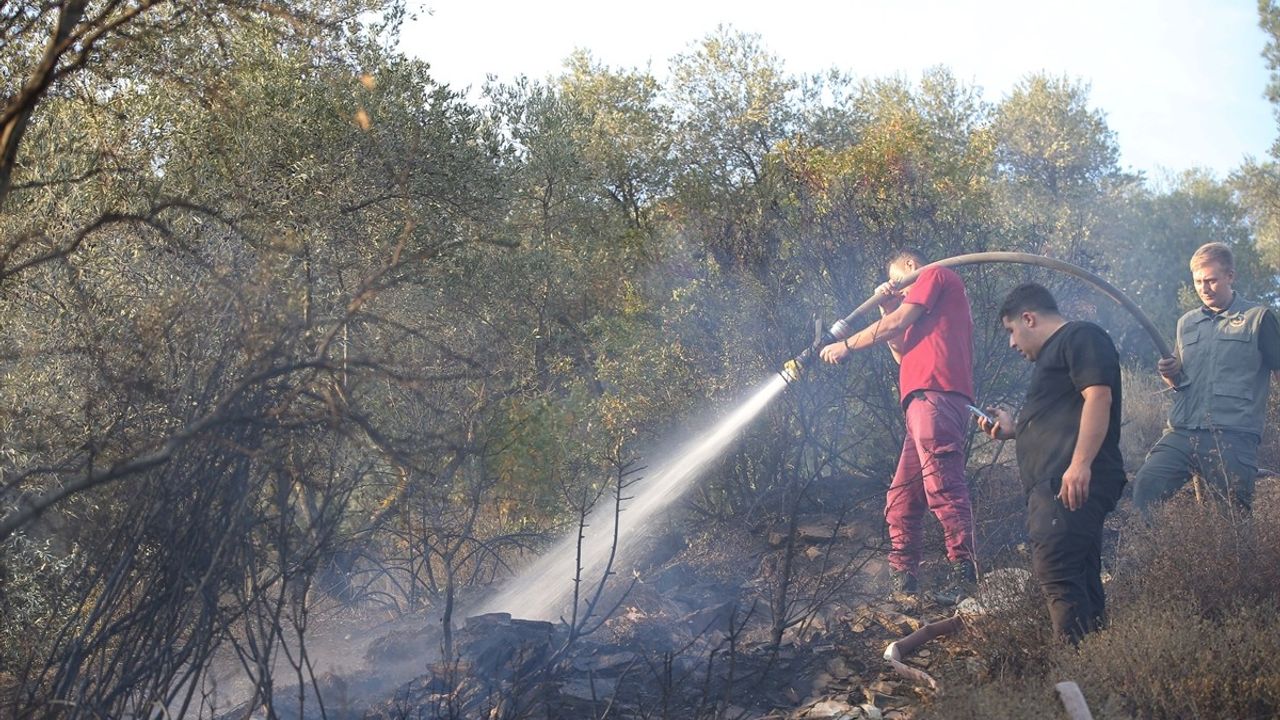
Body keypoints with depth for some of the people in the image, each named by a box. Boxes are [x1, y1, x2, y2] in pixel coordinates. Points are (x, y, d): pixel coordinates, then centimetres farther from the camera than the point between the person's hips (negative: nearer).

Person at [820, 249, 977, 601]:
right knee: (902, 498, 8)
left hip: (935, 394, -10)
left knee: (942, 483, -20)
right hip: (923, 401, 10)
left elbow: (898, 323, 0)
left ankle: (962, 570, -26)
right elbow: (902, 352, 29)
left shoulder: (936, 275, 10)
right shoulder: (924, 314, 36)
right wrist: (886, 310, 19)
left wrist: (846, 345, 8)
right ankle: (902, 582, 9)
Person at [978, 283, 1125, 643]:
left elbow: (1098, 397, -16)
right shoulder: (1054, 354, 31)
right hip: (1053, 485, 11)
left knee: (1054, 570, -19)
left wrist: (1080, 464, -25)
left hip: (1073, 481, -11)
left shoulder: (1081, 337, 0)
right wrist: (1013, 428, 28)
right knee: (1080, 579, 7)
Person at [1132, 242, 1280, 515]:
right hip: (1182, 433, 4)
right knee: (1145, 485, -14)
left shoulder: (1258, 318, 5)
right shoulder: (1186, 323, 19)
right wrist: (1171, 375, 3)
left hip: (1233, 437, -4)